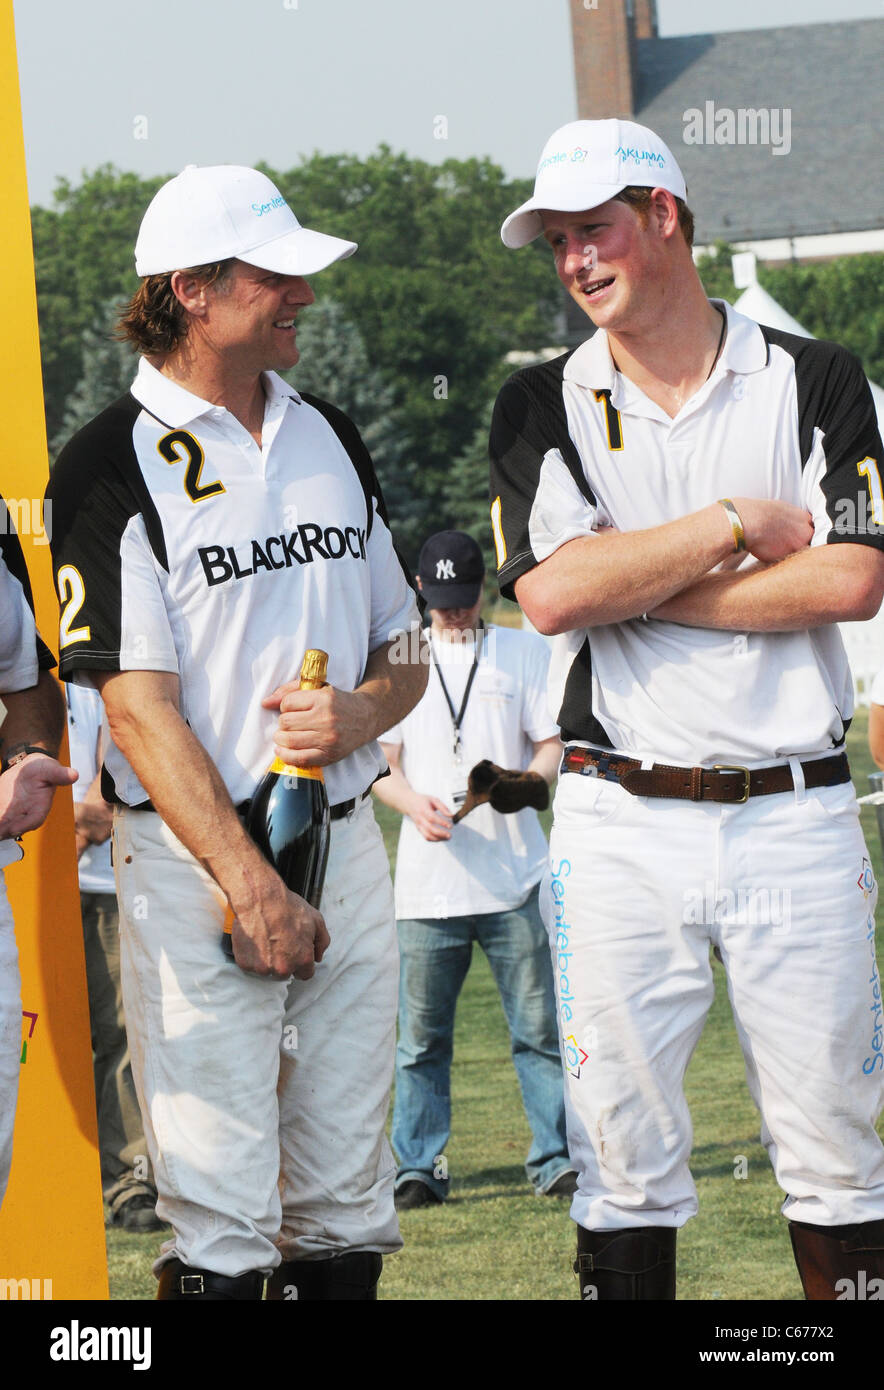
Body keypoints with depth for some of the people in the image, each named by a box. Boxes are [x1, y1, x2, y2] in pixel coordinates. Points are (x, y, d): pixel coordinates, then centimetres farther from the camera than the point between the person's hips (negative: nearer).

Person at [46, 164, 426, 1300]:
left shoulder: (329, 439, 14)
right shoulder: (113, 466, -7)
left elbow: (405, 655, 19)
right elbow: (137, 703, -13)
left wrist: (360, 710, -5)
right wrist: (249, 884, -19)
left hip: (345, 841, 6)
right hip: (195, 861, -6)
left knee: (347, 1203, 7)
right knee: (220, 1215, -8)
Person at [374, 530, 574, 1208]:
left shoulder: (525, 651, 12)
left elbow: (552, 741, 7)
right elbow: (380, 760, 8)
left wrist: (532, 779, -16)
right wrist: (413, 802, -13)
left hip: (516, 877, -1)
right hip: (427, 882, 1)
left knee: (540, 1024, -3)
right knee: (422, 1034, 0)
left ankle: (556, 1158, 2)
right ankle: (419, 1168, 6)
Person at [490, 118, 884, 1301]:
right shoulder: (543, 406, 6)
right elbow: (550, 593, -9)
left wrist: (636, 587, -9)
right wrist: (738, 525, -8)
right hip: (618, 824, 1)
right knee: (622, 1136, 1)